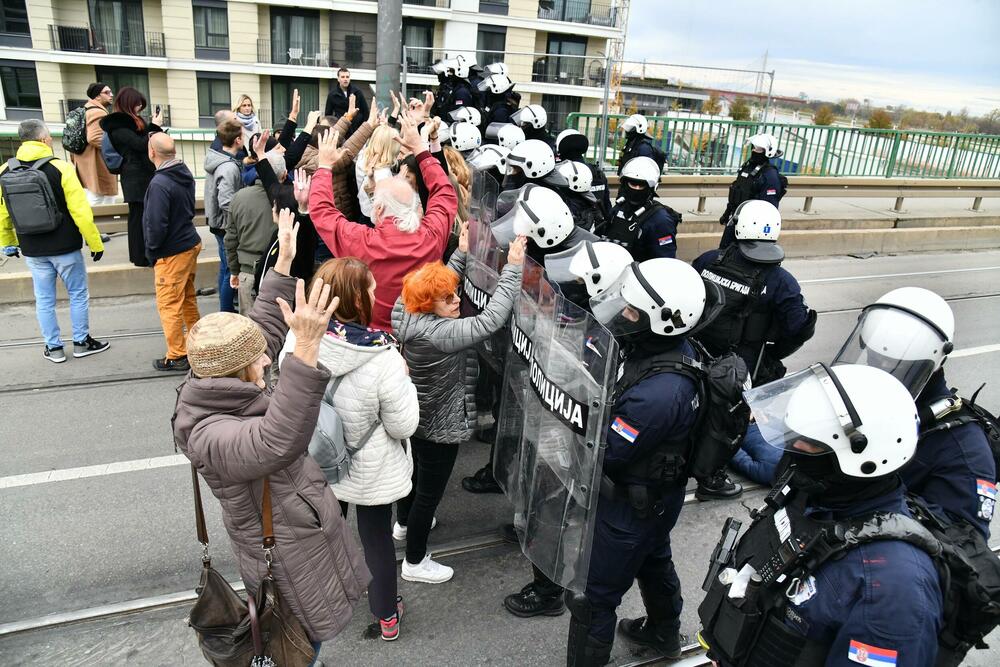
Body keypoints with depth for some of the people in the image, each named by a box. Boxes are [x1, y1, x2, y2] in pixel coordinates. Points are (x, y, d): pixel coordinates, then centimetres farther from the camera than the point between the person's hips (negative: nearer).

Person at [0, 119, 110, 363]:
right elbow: (81, 211, -16)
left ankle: (54, 348, 21)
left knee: (44, 299, 13)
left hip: (32, 251, 4)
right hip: (65, 247, -4)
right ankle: (81, 342, 19)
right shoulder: (60, 168, -14)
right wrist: (95, 243, -8)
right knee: (78, 294, 11)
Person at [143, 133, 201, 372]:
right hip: (190, 243, 8)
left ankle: (177, 357, 10)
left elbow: (156, 225, -23)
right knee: (188, 298, 20)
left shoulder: (159, 184, -23)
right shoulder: (185, 173, 3)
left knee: (169, 305, 2)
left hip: (172, 253, -8)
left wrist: (151, 251, -8)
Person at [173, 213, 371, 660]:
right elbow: (278, 441, -52)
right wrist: (306, 353, -61)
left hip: (302, 530, 9)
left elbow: (264, 327, 4)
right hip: (287, 558, -9)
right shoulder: (209, 438, -33)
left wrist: (284, 263, 3)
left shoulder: (221, 388, -6)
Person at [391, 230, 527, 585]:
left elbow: (443, 283, 8)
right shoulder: (437, 333, -37)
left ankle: (404, 523, 59)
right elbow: (490, 320, -41)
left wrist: (461, 254, 5)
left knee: (417, 469, 33)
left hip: (418, 418, 9)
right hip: (440, 427, -9)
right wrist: (513, 268, -38)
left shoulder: (408, 313, -11)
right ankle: (415, 562, 31)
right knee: (429, 492, 11)